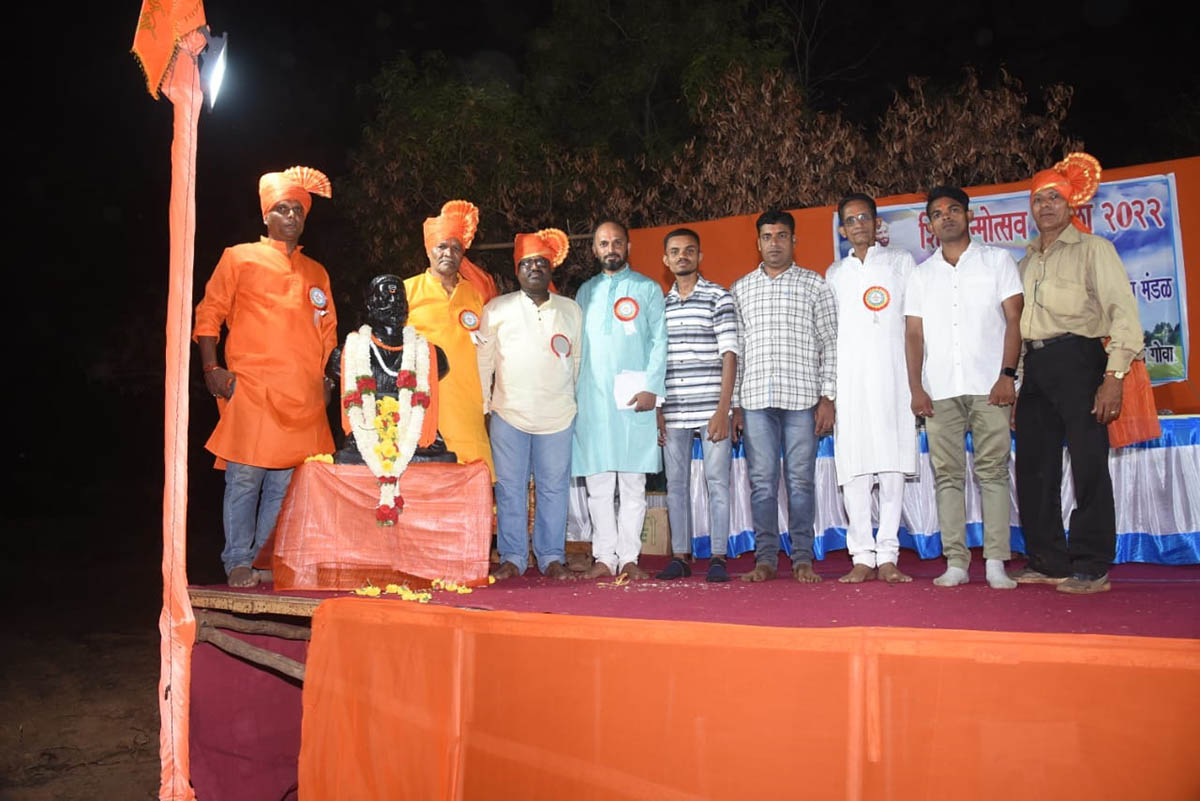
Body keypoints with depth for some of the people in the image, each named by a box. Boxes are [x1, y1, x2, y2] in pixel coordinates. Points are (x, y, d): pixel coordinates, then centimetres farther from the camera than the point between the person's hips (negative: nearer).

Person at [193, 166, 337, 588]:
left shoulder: (316, 274, 20)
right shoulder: (240, 258, 7)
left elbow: (327, 330, 24)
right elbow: (209, 314, 4)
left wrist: (326, 379, 13)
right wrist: (212, 368, -6)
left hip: (303, 398, 4)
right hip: (251, 392, -4)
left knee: (285, 482, 5)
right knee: (245, 478, -4)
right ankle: (238, 563, 6)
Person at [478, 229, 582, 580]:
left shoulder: (572, 310, 11)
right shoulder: (496, 309, 5)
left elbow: (578, 359, 14)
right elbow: (483, 358, 7)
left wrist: (576, 400, 10)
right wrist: (482, 405, 3)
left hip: (558, 416, 1)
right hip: (509, 413, -1)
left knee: (554, 488, 5)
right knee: (510, 489, 4)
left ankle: (552, 557, 15)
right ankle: (512, 558, 13)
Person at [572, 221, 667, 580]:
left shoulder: (647, 289, 9)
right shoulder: (586, 292, 17)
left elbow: (659, 341, 2)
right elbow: (576, 345, 16)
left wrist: (651, 388, -10)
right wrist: (573, 390, 6)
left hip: (634, 399, -2)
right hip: (592, 399, 2)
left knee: (633, 482, -1)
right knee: (598, 483, 2)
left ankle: (629, 557, 5)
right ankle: (604, 557, 8)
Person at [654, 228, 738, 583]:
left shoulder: (718, 297, 2)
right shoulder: (659, 304, 14)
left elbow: (729, 355, -4)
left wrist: (723, 409, -11)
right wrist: (657, 410, 6)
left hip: (710, 409, -4)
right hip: (672, 412, 4)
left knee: (717, 481, -1)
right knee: (675, 483, 7)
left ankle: (718, 557, 5)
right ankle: (679, 556, 15)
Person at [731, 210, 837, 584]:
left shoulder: (815, 285, 9)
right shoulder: (740, 289, 15)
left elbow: (830, 345, 5)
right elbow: (734, 349, 13)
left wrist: (827, 398, -3)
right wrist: (734, 404, 6)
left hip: (802, 398, -2)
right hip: (755, 399, 2)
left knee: (800, 481, 1)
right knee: (761, 482, 2)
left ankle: (802, 558, 8)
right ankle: (765, 559, 9)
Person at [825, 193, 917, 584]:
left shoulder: (900, 261, 14)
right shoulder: (834, 273, 19)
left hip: (891, 375, -2)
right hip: (848, 379, 2)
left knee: (892, 465, -6)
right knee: (853, 467, -3)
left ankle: (888, 556, -3)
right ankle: (862, 557, 0)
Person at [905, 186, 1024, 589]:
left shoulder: (997, 260, 9)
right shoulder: (921, 274, 16)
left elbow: (1014, 320, 2)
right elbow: (913, 334, 11)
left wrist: (1007, 374, -10)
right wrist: (915, 388, 0)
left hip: (989, 387, -2)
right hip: (939, 390, 3)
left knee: (993, 472, -5)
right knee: (947, 475, 1)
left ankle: (996, 563, -2)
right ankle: (956, 562, 4)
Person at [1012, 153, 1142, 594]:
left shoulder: (1092, 248, 0)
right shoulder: (1028, 260, 19)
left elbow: (1123, 312, -8)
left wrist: (1113, 377, -16)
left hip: (1077, 359, -7)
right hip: (1034, 365, 7)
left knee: (1088, 464, -7)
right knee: (1034, 467, 7)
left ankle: (1091, 567, 0)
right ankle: (1047, 562, 17)